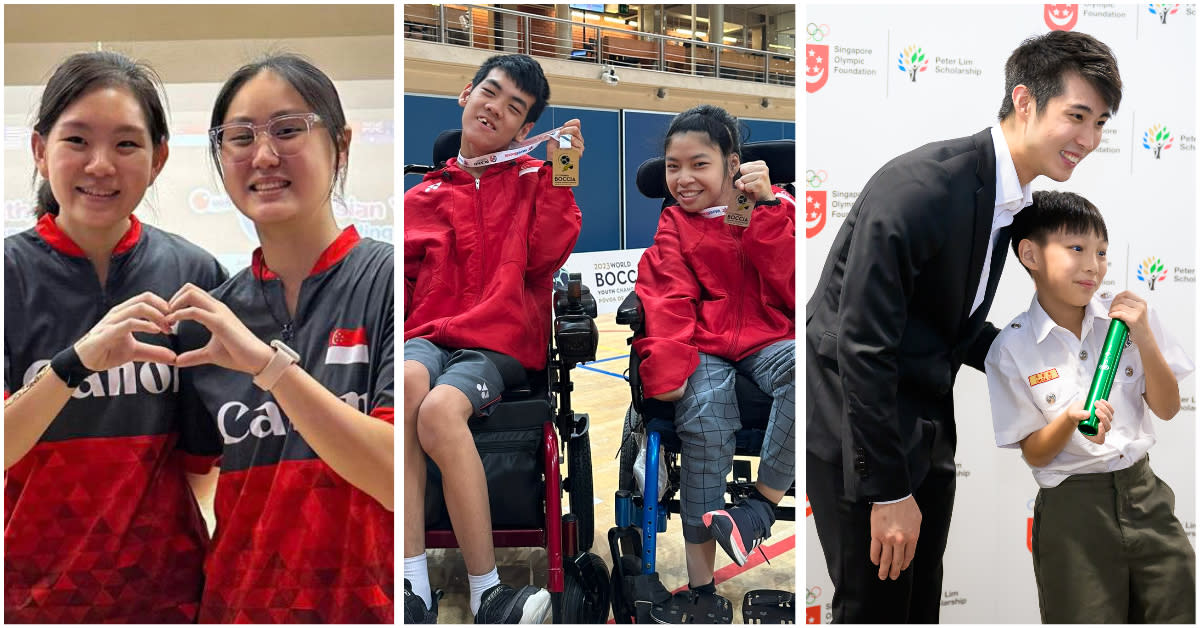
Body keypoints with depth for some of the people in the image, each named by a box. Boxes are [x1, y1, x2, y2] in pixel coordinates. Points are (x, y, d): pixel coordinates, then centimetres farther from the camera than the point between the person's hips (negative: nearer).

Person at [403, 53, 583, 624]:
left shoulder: (534, 179, 17)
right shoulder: (424, 194, 23)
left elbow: (544, 255, 2)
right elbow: (403, 274, 21)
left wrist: (559, 176, -1)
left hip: (498, 343, -2)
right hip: (427, 336, 2)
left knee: (439, 409, -35)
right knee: (408, 382, -36)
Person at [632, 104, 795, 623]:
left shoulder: (776, 211, 12)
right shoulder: (676, 227, 16)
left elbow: (794, 289, -4)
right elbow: (667, 302, 2)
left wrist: (767, 208, -10)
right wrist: (665, 366, -16)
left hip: (770, 342, 0)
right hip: (706, 349, 1)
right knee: (705, 414, -31)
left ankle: (763, 501, -21)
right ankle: (701, 586, -27)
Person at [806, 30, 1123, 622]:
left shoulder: (1006, 197, 5)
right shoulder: (920, 188, -23)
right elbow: (863, 345, -25)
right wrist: (888, 490, -21)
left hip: (922, 429, 9)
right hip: (857, 433, -9)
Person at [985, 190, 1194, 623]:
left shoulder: (1126, 315, 0)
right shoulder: (1011, 349, -9)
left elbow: (1167, 409, 3)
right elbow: (1034, 455, -5)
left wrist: (1144, 338, -11)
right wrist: (1071, 417, -25)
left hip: (1143, 492, 3)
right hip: (1073, 509, -3)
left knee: (1176, 614, 5)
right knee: (1090, 618, 3)